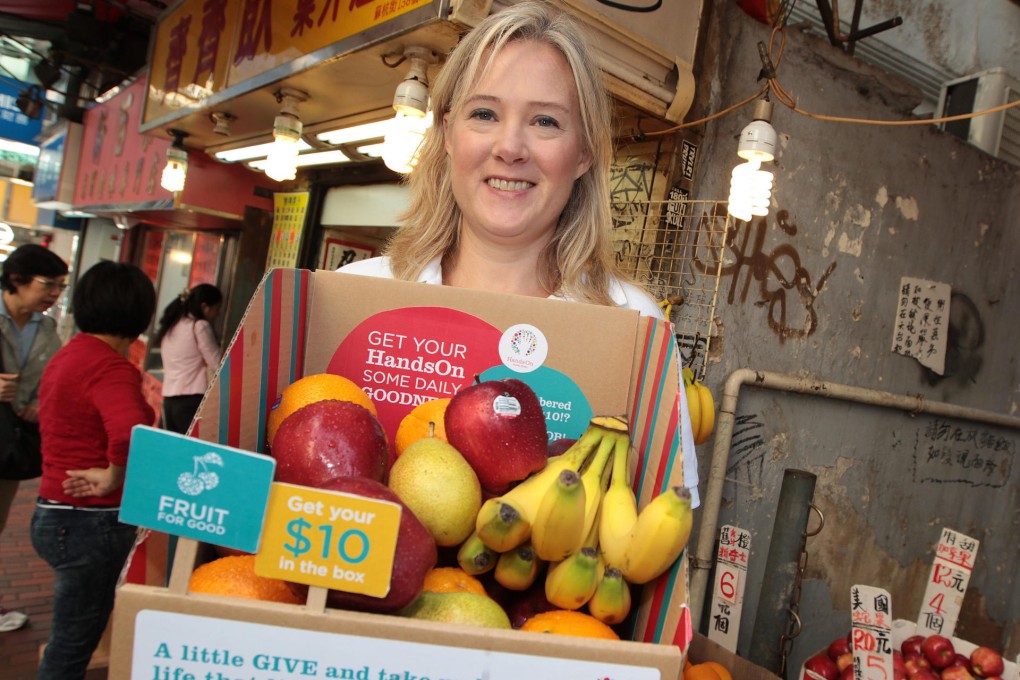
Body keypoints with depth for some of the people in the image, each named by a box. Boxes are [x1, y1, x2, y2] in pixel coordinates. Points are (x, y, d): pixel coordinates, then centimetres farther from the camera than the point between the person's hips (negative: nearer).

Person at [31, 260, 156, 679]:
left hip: (55, 515, 9)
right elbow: (131, 435, -40)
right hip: (91, 523, -9)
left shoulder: (66, 356, 9)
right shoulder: (111, 367, -21)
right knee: (73, 644, 7)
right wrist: (112, 479, -22)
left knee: (72, 636, 25)